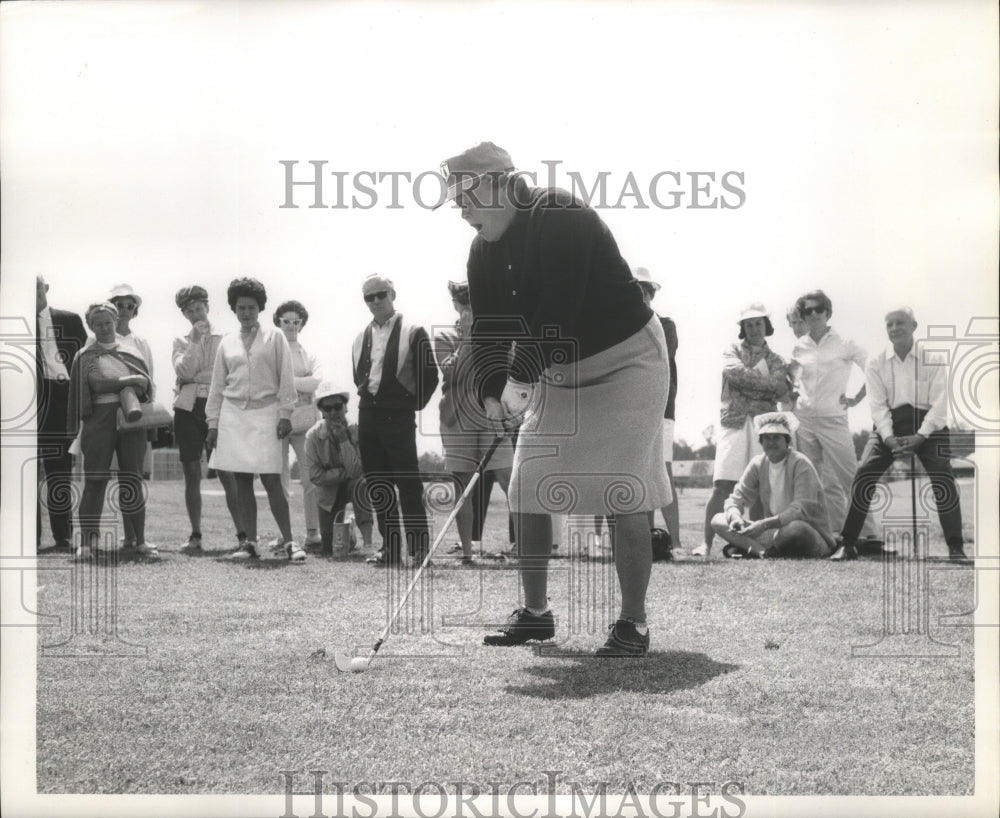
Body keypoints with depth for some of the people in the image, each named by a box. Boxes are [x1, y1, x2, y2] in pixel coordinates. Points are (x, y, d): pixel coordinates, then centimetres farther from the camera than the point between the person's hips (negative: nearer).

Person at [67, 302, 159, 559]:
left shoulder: (129, 352, 14)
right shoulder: (85, 357, 5)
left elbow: (145, 381, 11)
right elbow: (98, 384, -10)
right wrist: (127, 381, -11)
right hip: (99, 419, -2)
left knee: (132, 480, 3)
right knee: (95, 480, -3)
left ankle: (140, 541, 7)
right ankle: (88, 540, 2)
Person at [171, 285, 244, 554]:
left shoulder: (224, 339, 9)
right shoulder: (181, 342, 14)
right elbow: (183, 371, -3)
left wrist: (197, 377, -5)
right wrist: (195, 340, -8)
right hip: (188, 409, 2)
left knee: (228, 475, -9)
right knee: (192, 474, 2)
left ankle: (243, 534, -8)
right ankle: (195, 536, 7)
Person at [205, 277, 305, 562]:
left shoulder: (274, 338, 3)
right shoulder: (227, 343, 11)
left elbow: (285, 378, 1)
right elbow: (217, 386, 14)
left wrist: (285, 414, -5)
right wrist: (213, 422, 9)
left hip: (265, 413, -3)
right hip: (233, 413, 3)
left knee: (271, 480, -9)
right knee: (242, 483, 4)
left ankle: (289, 542, -6)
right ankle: (251, 543, 9)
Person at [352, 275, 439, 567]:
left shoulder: (413, 333, -2)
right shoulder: (361, 338, 13)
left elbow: (430, 375, -2)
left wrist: (414, 405, -2)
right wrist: (367, 395, 11)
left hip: (398, 416, -6)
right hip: (368, 416, 6)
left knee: (408, 483, -7)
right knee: (377, 486, 6)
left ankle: (419, 549, -4)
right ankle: (390, 548, 11)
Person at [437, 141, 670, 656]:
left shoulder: (565, 221, -24)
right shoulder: (485, 252, 1)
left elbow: (557, 315, -31)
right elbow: (489, 329, -3)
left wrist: (520, 378, -33)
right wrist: (491, 393, -17)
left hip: (624, 362, -8)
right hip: (555, 371, 8)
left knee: (623, 496, -11)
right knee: (527, 492, 4)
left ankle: (633, 624, -2)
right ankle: (535, 613, 16)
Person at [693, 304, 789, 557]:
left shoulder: (776, 360, 18)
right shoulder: (732, 351, 15)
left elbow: (780, 389, -1)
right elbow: (736, 373, -8)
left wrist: (748, 381, -7)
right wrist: (765, 381, -3)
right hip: (734, 423, -2)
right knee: (722, 486, -10)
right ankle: (707, 542, -9)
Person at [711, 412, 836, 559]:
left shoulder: (800, 464, -13)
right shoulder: (758, 465, 4)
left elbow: (801, 510, -24)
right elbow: (735, 499, 2)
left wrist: (764, 524, -35)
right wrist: (735, 518, -23)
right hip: (775, 532, 6)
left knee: (796, 528, -42)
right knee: (718, 521, -8)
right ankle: (764, 551, -27)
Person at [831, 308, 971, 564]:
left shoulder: (933, 359, 0)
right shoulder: (877, 363, 4)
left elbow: (939, 403, -6)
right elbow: (877, 405, -2)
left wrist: (919, 437, -17)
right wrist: (889, 439, -16)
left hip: (927, 424, -1)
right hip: (889, 425, 1)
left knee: (943, 481, -19)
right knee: (863, 478, -15)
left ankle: (956, 548, -9)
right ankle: (847, 544, -8)